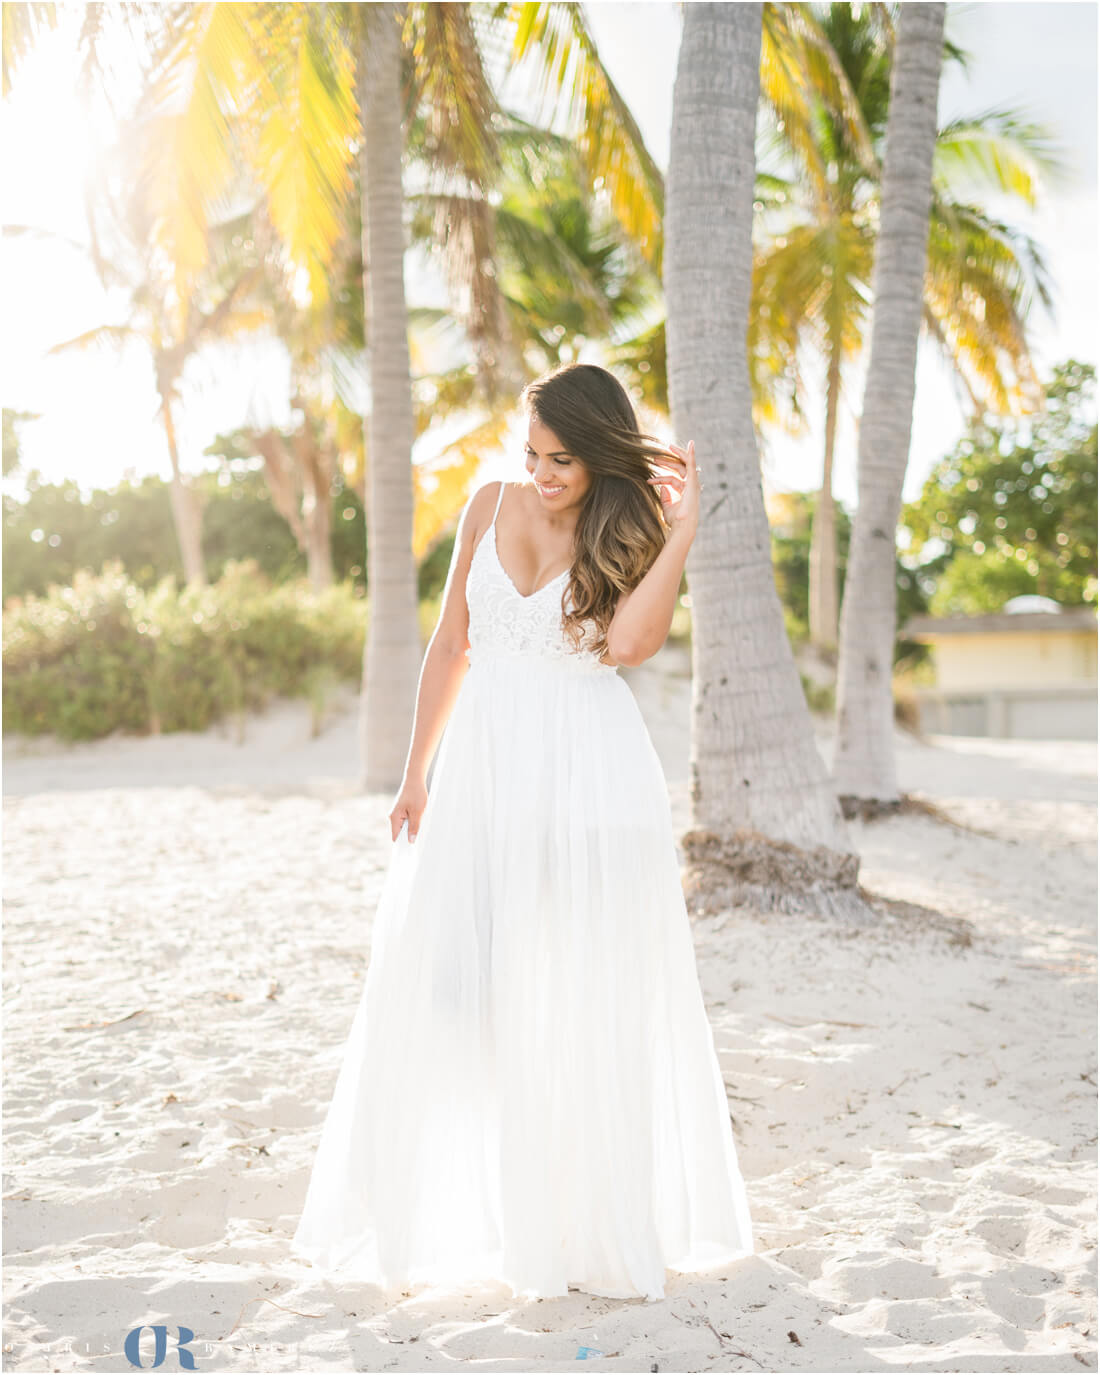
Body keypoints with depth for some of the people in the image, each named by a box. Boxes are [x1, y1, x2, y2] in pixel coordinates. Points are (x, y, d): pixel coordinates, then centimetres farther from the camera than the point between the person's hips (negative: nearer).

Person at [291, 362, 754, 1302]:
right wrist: (416, 774, 11)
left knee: (588, 1002, 3)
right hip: (485, 768, 3)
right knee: (449, 989, 5)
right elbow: (452, 645, 12)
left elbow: (629, 641, -22)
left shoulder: (630, 532, -1)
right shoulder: (491, 509, 7)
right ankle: (433, 1216, 21)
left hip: (590, 777, -3)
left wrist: (682, 529, -17)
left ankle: (599, 1226, 19)